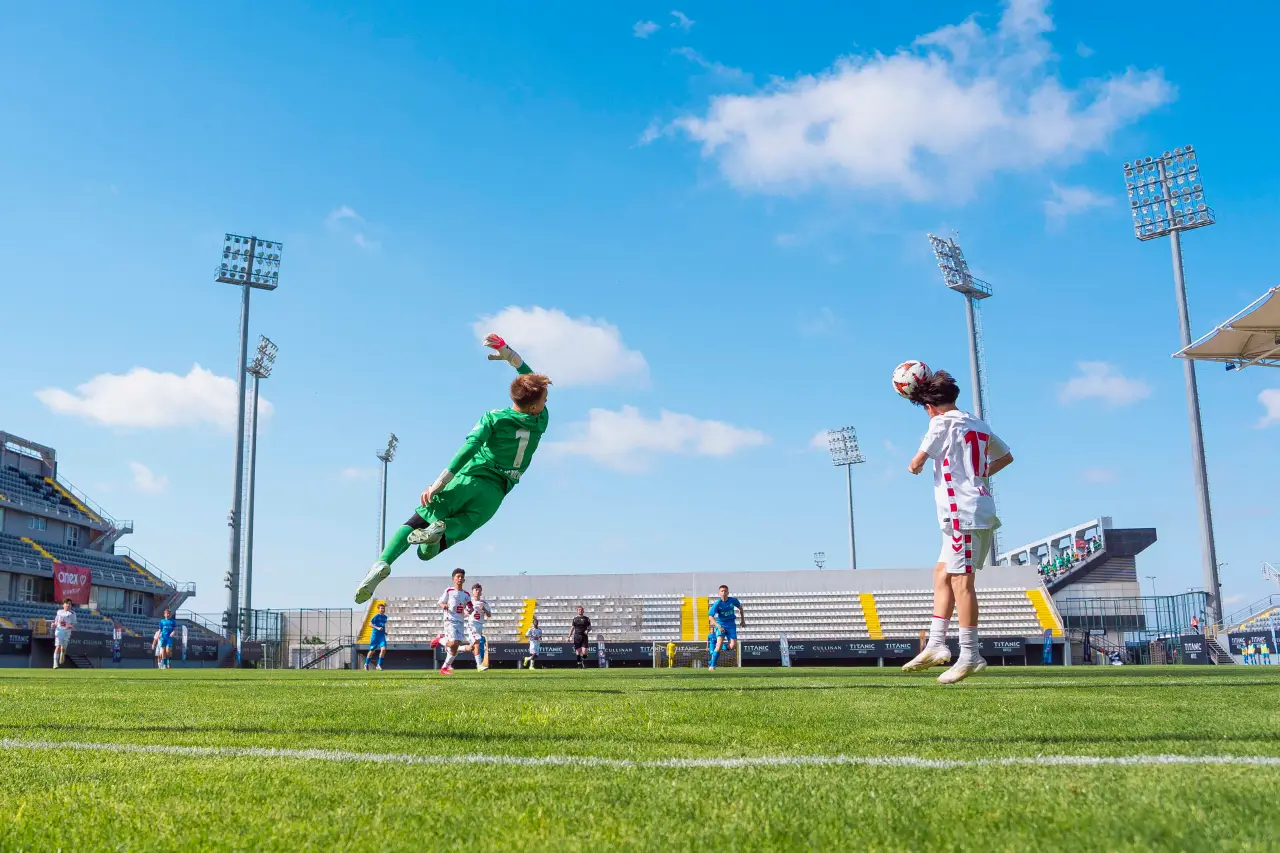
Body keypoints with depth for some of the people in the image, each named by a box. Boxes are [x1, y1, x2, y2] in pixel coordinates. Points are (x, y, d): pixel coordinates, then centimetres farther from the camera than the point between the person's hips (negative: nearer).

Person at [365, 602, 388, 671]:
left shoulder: (385, 617, 12)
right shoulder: (376, 616, -8)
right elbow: (370, 624, -14)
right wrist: (377, 628, -25)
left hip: (382, 636, 4)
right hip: (375, 635, -4)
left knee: (383, 649, -15)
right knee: (372, 650, 6)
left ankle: (379, 665, -5)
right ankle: (366, 664, 27)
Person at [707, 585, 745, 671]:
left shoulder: (733, 601, -6)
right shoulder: (717, 603, -13)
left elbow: (740, 607, 15)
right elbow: (711, 616, -13)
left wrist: (743, 620, 16)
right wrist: (718, 626, -24)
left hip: (731, 625, 2)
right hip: (721, 625, -2)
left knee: (733, 646, -12)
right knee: (719, 644, -19)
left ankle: (725, 647, 23)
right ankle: (712, 665, -11)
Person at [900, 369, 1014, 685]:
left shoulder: (942, 423, -6)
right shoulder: (979, 425, 18)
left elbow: (917, 463, -7)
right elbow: (1006, 456, 30)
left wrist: (914, 466, 15)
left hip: (962, 511, -9)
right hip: (980, 509, 9)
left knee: (961, 580, -9)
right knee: (942, 573, 12)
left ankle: (970, 656, -10)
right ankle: (936, 644, 9)